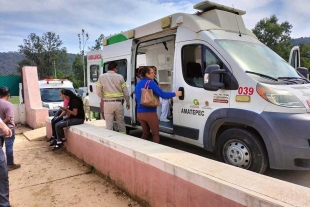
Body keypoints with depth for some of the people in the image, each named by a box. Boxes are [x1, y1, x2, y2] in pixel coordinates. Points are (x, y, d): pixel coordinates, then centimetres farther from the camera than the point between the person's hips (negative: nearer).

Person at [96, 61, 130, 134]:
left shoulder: (101, 77, 0)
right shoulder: (120, 77, -2)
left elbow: (99, 92, 0)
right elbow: (125, 92, 2)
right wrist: (127, 102, 16)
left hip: (107, 103, 0)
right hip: (118, 103, 0)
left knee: (109, 125, 7)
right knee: (121, 123, 14)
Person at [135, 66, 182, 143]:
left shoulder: (138, 84, 12)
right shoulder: (150, 83, -12)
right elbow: (162, 94, -17)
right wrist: (175, 94, -6)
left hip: (140, 113, 8)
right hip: (150, 113, -8)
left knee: (145, 133, 21)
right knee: (155, 134, 3)